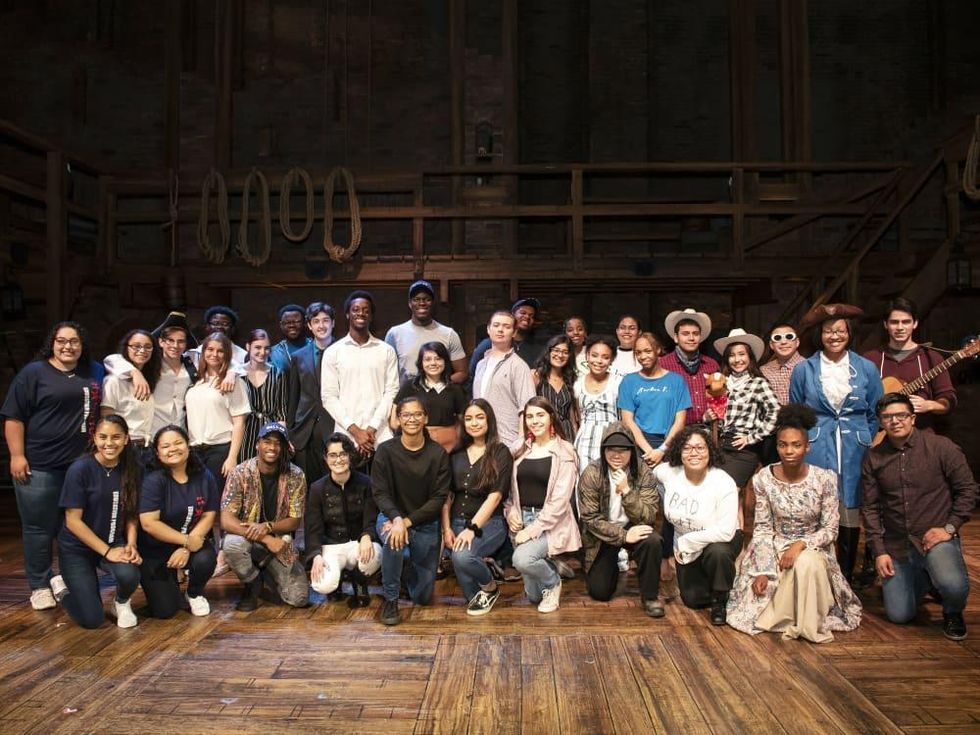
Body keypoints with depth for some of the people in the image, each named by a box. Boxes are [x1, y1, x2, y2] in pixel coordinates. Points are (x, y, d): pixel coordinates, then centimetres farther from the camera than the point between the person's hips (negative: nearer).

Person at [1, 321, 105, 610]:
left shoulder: (93, 373, 11)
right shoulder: (34, 372, -4)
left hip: (81, 464, 5)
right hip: (39, 465, -4)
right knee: (39, 528, 5)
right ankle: (40, 586, 17)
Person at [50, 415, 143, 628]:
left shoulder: (131, 469, -5)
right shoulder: (80, 469, -18)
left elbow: (131, 513, 3)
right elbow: (73, 521, -16)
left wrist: (131, 544, -14)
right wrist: (107, 551, -19)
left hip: (115, 543, 3)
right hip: (77, 547, -3)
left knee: (129, 575, -31)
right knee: (92, 619, -7)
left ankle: (122, 602, 6)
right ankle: (63, 585, 24)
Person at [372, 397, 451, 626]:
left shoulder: (438, 454, -8)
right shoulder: (386, 451, -8)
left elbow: (439, 498, -10)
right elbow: (380, 492, -10)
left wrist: (408, 521, -21)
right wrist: (396, 518, -29)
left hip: (425, 523, 1)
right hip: (392, 516, -1)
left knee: (423, 596, 3)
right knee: (393, 539, -39)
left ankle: (405, 566, 38)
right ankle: (390, 600, -14)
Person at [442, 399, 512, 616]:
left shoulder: (501, 453, -1)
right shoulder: (457, 454, 13)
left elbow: (495, 496, -9)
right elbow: (447, 495, 10)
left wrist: (472, 528, -17)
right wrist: (446, 528, -2)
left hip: (489, 523, -4)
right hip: (458, 522, 4)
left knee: (462, 556, -29)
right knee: (459, 558, -24)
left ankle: (490, 587, 2)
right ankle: (476, 597, 7)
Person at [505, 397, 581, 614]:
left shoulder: (564, 452, -7)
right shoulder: (521, 450, 10)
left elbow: (560, 500, -13)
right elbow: (510, 489, 12)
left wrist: (534, 529, -18)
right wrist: (510, 511, -8)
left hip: (550, 522, -5)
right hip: (522, 519, 5)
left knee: (522, 558, -32)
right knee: (533, 594, 5)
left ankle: (553, 581, 0)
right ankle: (549, 566, 39)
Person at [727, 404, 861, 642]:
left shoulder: (825, 479, -12)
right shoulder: (763, 478, -9)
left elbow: (830, 530, -8)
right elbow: (763, 528, -4)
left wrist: (801, 545, -25)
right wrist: (762, 571, -11)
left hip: (813, 549, -1)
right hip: (775, 548, 1)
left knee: (807, 563, -37)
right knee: (756, 601, -20)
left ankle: (810, 624, -15)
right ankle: (786, 620, 14)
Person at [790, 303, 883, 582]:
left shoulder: (866, 368, 5)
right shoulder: (804, 369, 3)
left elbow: (876, 415, 11)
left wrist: (870, 450, 7)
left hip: (855, 453, 1)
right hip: (815, 453, -1)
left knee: (850, 518, 6)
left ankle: (845, 582, 22)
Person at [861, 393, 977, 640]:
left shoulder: (941, 447, -6)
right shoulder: (873, 459, 2)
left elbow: (968, 489, -3)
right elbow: (869, 508, 4)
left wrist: (949, 528, -12)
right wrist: (879, 551, -1)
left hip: (936, 538, -3)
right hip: (897, 546, 3)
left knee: (953, 586, -33)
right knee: (899, 615, 4)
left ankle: (953, 613, 5)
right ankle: (922, 578, 36)